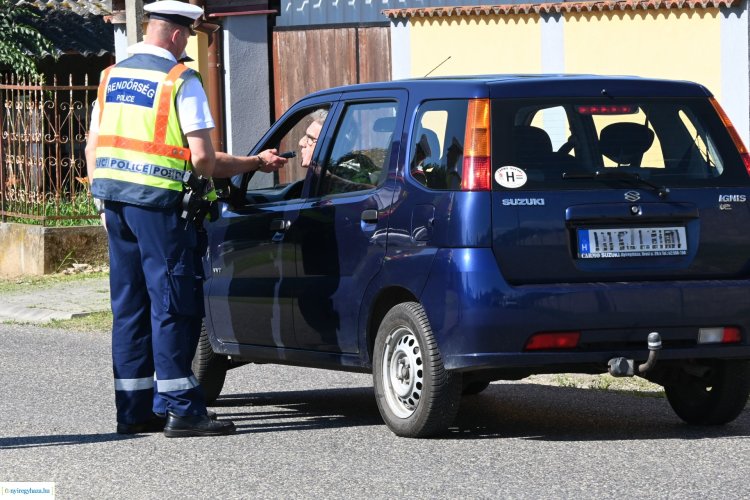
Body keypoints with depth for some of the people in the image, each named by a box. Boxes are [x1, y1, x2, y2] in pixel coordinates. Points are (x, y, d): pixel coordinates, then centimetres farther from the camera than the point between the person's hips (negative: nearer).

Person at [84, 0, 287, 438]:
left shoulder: (112, 76, 13)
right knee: (174, 306, -3)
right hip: (158, 204, -7)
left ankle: (134, 410, 14)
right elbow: (202, 160, -13)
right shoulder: (181, 81, -8)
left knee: (129, 306, 11)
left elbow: (93, 148, 14)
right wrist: (256, 164, -1)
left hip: (115, 200, 7)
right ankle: (180, 409, -4)